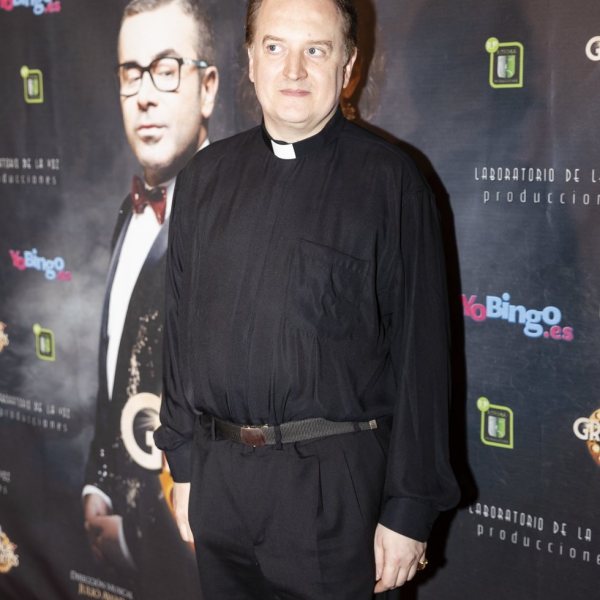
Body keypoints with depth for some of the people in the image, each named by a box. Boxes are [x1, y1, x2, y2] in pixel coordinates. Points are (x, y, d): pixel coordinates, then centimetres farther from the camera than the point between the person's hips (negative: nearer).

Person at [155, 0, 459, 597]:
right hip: (217, 472, 4)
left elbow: (420, 350, -9)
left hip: (333, 480, -4)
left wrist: (410, 510, -9)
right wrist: (183, 464, 10)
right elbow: (181, 327, 10)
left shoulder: (389, 180, -8)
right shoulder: (205, 176, 6)